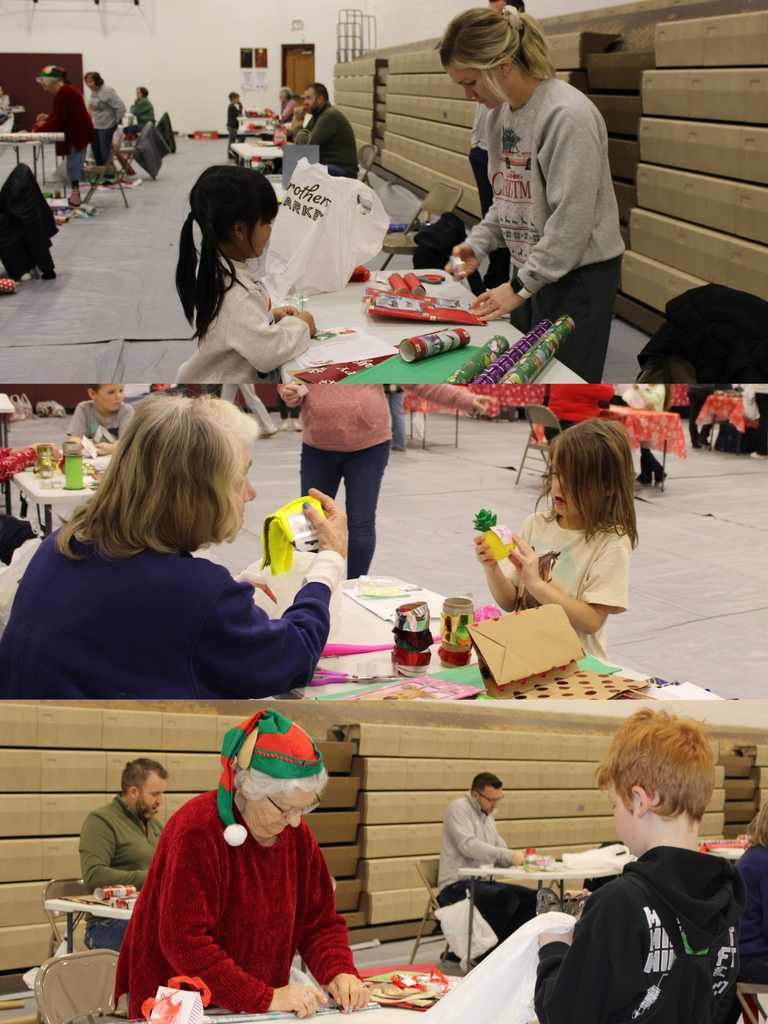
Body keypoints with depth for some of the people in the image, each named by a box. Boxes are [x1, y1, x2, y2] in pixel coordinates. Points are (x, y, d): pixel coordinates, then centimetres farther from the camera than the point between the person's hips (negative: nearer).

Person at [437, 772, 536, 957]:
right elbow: (468, 845, -23)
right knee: (507, 898, -30)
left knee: (533, 898, -5)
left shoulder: (487, 815, 20)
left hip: (483, 882, 9)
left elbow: (499, 848, 19)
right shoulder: (458, 808, -9)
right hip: (457, 887, -9)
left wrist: (515, 859, -5)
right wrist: (509, 856, -27)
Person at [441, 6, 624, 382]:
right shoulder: (498, 114, 6)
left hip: (580, 273, -8)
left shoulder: (568, 115, -22)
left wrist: (521, 287, -18)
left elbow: (571, 218, -22)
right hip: (531, 267, 8)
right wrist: (478, 244, 3)